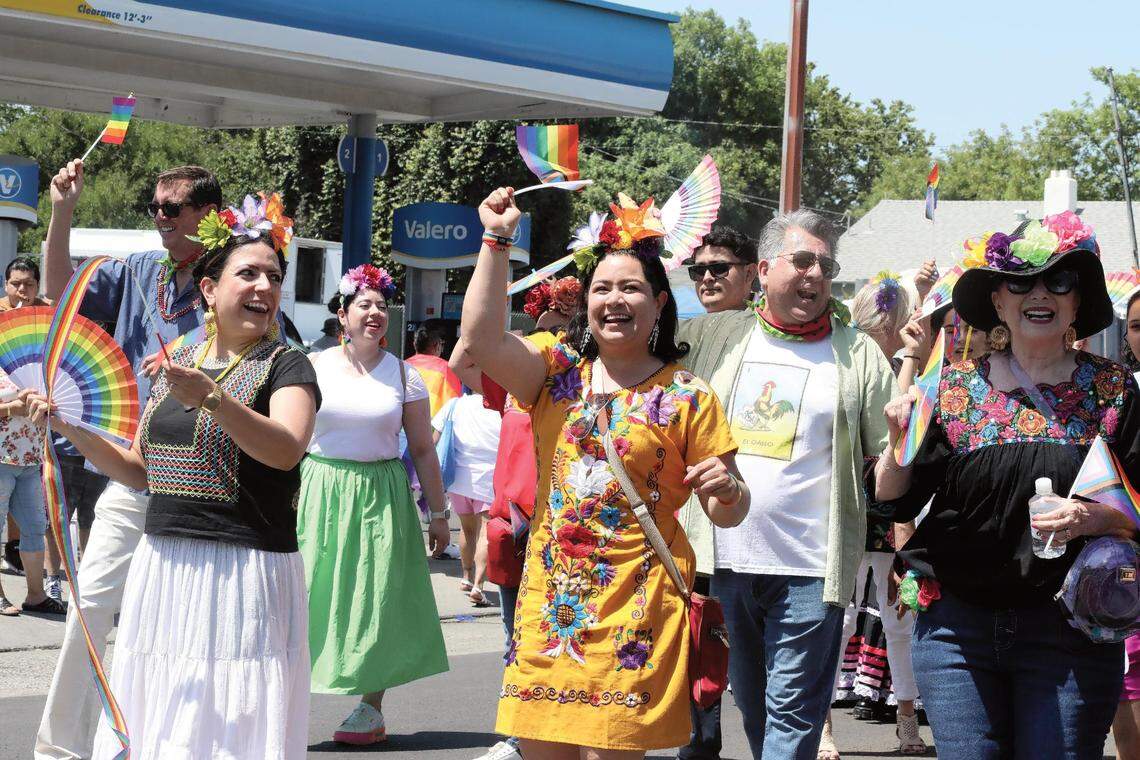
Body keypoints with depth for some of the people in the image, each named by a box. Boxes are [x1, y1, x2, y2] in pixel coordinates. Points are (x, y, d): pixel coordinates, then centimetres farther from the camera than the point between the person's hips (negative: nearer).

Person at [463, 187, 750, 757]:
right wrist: (496, 239, -7)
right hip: (549, 602, 3)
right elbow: (481, 337, -8)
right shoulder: (556, 372, 10)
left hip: (635, 605, -3)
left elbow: (728, 513, 6)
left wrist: (726, 490, -18)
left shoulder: (688, 397, 2)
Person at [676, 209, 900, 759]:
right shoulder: (711, 337, 8)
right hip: (723, 561, 3)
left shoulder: (858, 354, 2)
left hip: (810, 569, -3)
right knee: (753, 709, 15)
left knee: (792, 714, -3)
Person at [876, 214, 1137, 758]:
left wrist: (1095, 518, -16)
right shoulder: (956, 387, 4)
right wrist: (899, 439, -13)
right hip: (956, 624, 1)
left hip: (1071, 630, -1)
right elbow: (896, 503, 5)